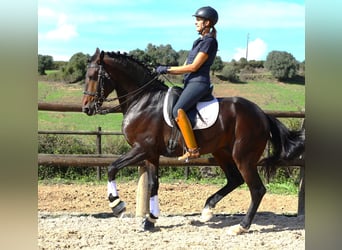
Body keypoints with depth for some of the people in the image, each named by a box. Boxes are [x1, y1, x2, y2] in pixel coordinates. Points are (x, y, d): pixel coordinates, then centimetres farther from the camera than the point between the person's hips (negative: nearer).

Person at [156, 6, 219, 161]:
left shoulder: (209, 42, -9)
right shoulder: (199, 41, 20)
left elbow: (193, 67, -15)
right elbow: (186, 66, 19)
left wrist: (168, 69, -12)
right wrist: (165, 71, 8)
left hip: (199, 83, -11)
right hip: (190, 83, 11)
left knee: (178, 110, -29)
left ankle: (193, 149, -29)